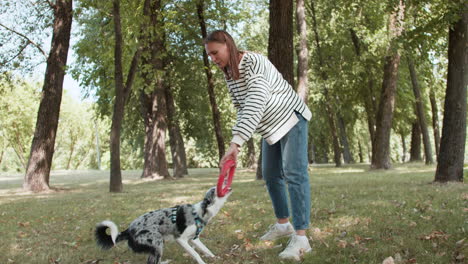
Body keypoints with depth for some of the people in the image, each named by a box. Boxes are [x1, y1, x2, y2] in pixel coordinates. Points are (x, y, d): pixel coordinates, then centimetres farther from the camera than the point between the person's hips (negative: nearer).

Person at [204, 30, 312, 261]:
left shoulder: (254, 63, -27)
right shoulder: (228, 74, 0)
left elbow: (255, 105, -38)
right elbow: (242, 109, 9)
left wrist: (235, 142, -46)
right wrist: (236, 143, -5)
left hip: (290, 118, -9)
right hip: (271, 127, 9)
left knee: (294, 173, -17)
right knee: (270, 175, 13)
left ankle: (300, 237, -21)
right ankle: (282, 224, 28)